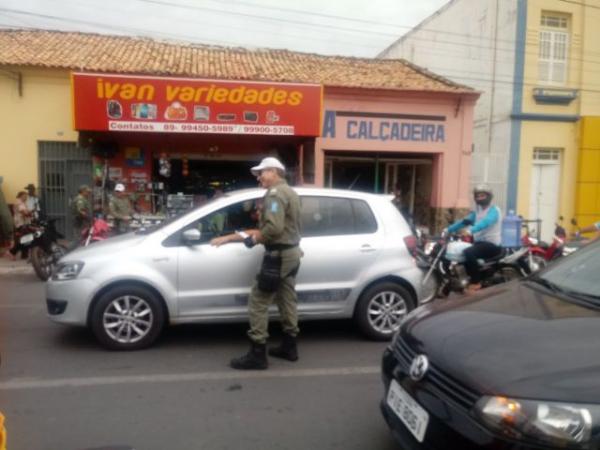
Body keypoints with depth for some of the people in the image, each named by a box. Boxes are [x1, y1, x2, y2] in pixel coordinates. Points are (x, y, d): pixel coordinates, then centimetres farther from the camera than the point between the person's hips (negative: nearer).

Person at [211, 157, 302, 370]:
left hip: (278, 255, -11)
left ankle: (257, 354, -2)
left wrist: (256, 237, -10)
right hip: (291, 252, 11)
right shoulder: (289, 192, 18)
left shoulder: (275, 193, -16)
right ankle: (289, 347, 25)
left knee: (258, 302, -5)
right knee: (287, 301, 16)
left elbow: (274, 228, -30)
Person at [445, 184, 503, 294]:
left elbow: (485, 223, -30)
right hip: (479, 242, 9)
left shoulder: (494, 210, -10)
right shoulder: (477, 211, 16)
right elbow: (464, 222, 10)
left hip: (492, 244, -9)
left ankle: (476, 282, -18)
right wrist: (448, 229, -3)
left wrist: (470, 230, -47)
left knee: (468, 252, -31)